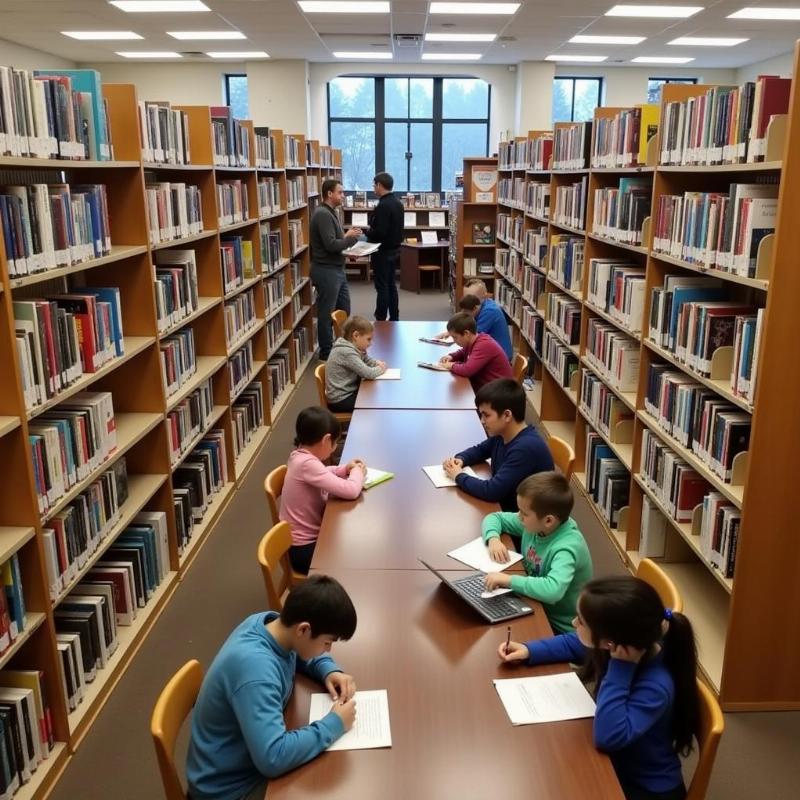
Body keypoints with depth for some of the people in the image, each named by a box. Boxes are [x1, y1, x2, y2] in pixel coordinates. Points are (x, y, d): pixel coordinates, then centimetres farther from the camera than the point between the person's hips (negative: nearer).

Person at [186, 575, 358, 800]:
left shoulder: (269, 622, -11)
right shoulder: (255, 667, -35)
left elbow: (304, 654, 12)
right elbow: (273, 758, -38)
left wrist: (330, 671, -7)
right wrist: (334, 724, -27)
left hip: (253, 757, 7)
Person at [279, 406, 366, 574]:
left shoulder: (299, 455, -1)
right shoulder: (306, 463, -28)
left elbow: (322, 474, 20)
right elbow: (350, 491, -30)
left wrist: (345, 469, 3)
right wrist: (358, 472, -9)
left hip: (308, 538, 9)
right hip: (304, 550, -9)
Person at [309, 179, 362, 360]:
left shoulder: (330, 212, 14)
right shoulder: (323, 214, -18)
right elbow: (331, 245, -25)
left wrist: (349, 236, 0)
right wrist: (349, 237, -10)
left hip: (337, 269, 10)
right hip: (326, 271, -10)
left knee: (344, 310, 17)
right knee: (327, 313, 1)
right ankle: (326, 352, 12)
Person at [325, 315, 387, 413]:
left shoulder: (354, 347, 3)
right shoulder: (347, 352, -24)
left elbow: (366, 360, 21)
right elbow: (368, 373, -27)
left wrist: (377, 363, 0)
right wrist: (380, 369, -7)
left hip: (349, 392, 9)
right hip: (341, 400, -9)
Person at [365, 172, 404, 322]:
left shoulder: (383, 205, -21)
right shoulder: (397, 202, 9)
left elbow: (379, 233, -26)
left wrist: (367, 231, -8)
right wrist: (372, 230, 12)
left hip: (383, 252, -9)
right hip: (394, 249, 9)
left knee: (382, 287, -3)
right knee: (391, 285, 14)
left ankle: (380, 321, 2)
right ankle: (394, 319, 19)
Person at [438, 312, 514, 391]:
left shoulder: (484, 345, -23)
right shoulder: (471, 341, 5)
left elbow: (467, 370, -32)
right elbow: (463, 352, 27)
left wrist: (452, 366, -14)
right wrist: (451, 356, 7)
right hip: (481, 386, 8)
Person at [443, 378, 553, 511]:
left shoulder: (526, 448, -28)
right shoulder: (502, 435, -1)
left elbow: (491, 491, -31)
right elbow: (479, 450, 19)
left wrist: (459, 476, -15)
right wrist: (460, 459, -2)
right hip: (502, 506, 7)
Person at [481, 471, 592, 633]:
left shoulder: (566, 547, -30)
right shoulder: (535, 523, -9)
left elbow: (553, 590, -47)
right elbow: (495, 517, 6)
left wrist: (509, 580, -38)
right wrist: (493, 538, -13)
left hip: (560, 628, -7)